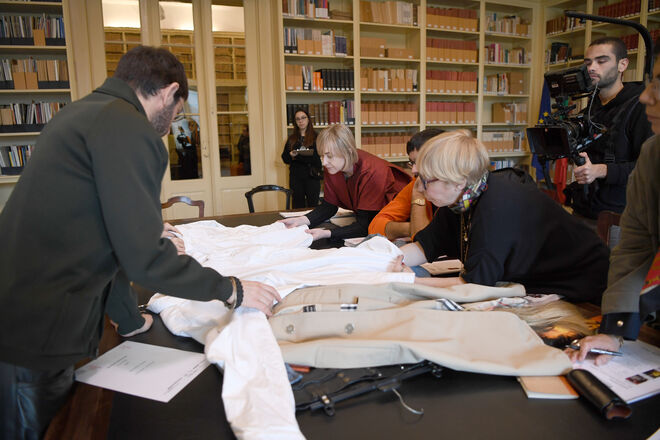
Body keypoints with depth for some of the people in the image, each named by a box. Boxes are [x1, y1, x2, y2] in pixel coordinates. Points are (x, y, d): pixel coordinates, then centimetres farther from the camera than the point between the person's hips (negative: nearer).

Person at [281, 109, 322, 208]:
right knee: (297, 206, 5)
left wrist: (297, 156, -18)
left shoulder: (315, 137, 2)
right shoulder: (292, 139, 13)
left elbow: (318, 158, -9)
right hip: (295, 177, 3)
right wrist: (291, 155, -12)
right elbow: (285, 158, 10)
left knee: (312, 205, -3)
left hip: (312, 176, -3)